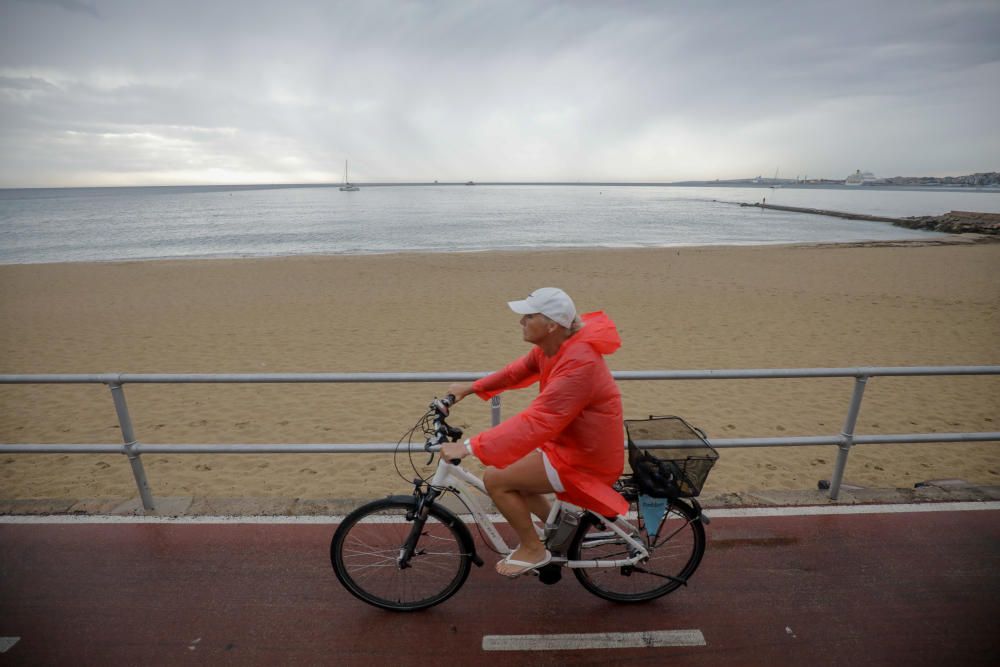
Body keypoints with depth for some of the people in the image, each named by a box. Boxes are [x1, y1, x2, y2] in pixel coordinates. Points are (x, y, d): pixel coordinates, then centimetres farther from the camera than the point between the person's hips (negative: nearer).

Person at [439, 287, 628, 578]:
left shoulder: (578, 363, -32)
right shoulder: (553, 346, -3)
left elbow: (535, 422, -36)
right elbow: (519, 370, 13)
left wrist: (470, 446, -35)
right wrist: (472, 387, 9)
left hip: (584, 460, -9)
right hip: (570, 442, 9)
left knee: (495, 479, -10)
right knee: (507, 469, 17)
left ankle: (533, 550, 12)